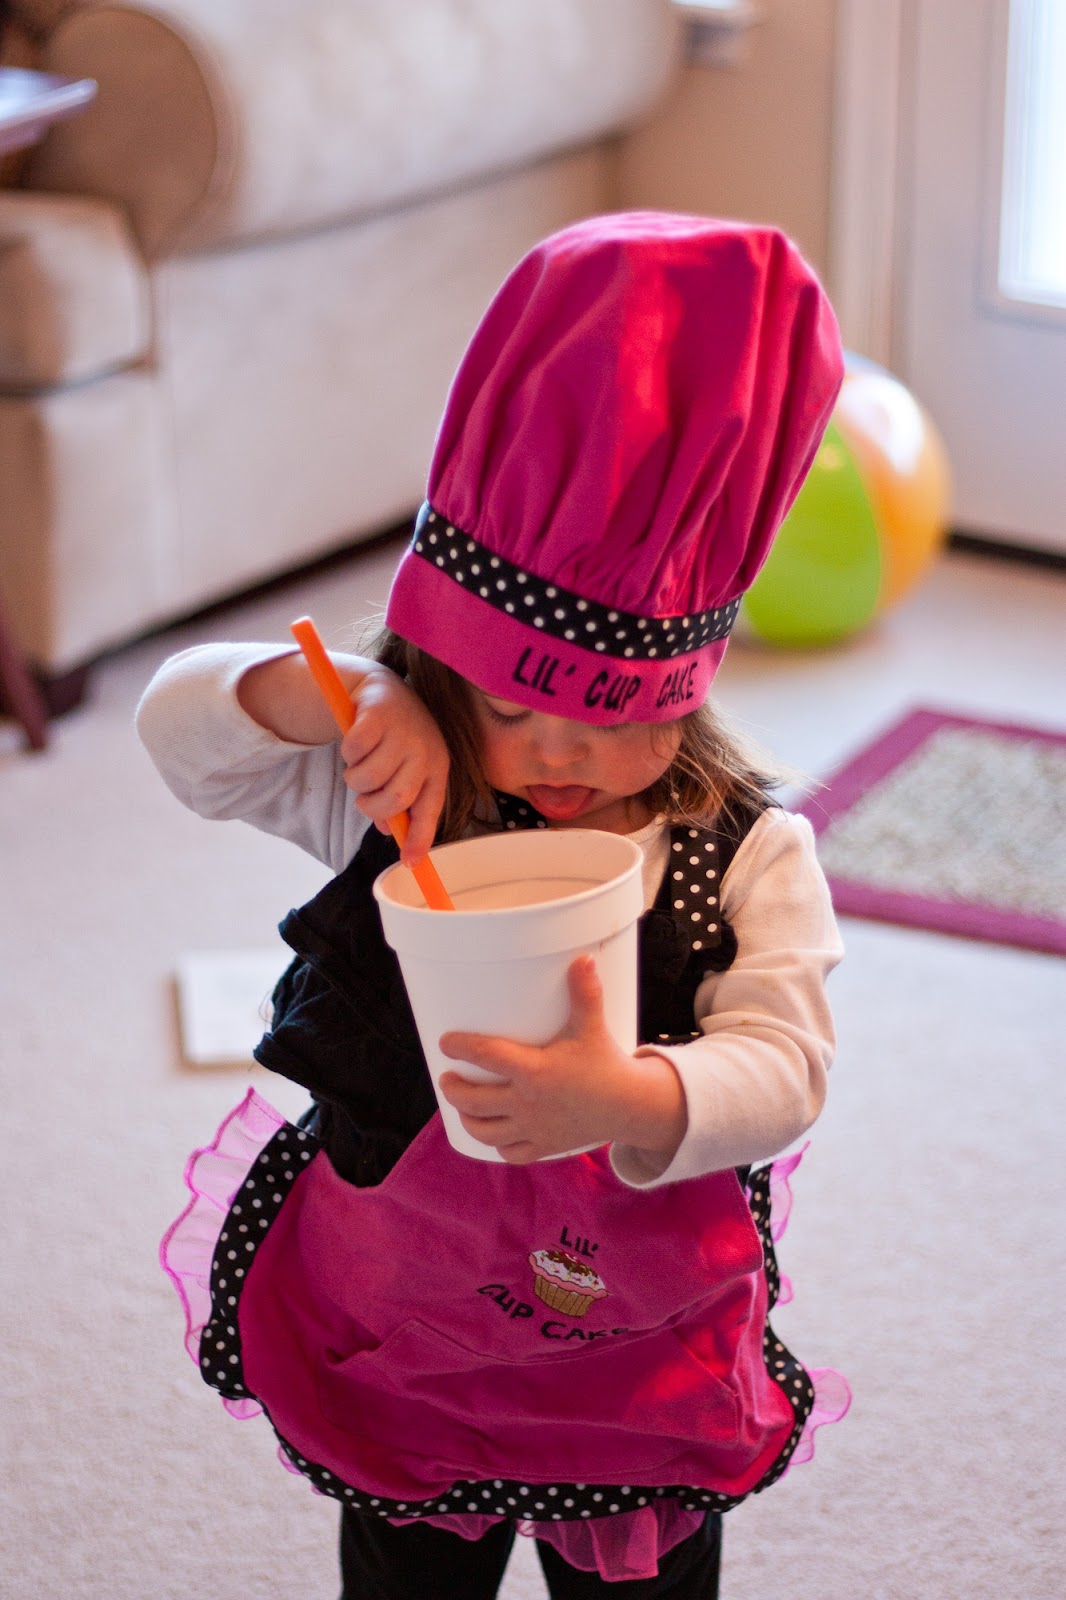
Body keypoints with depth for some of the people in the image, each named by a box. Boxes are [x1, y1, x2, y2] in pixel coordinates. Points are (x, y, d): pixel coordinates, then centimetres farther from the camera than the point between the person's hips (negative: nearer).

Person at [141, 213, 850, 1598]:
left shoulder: (749, 854, -16)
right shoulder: (393, 804, -12)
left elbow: (783, 1070, -26)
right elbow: (179, 723, -15)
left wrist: (627, 1100, -47)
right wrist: (348, 698, -34)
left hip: (649, 1371, -1)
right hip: (393, 1358, 1)